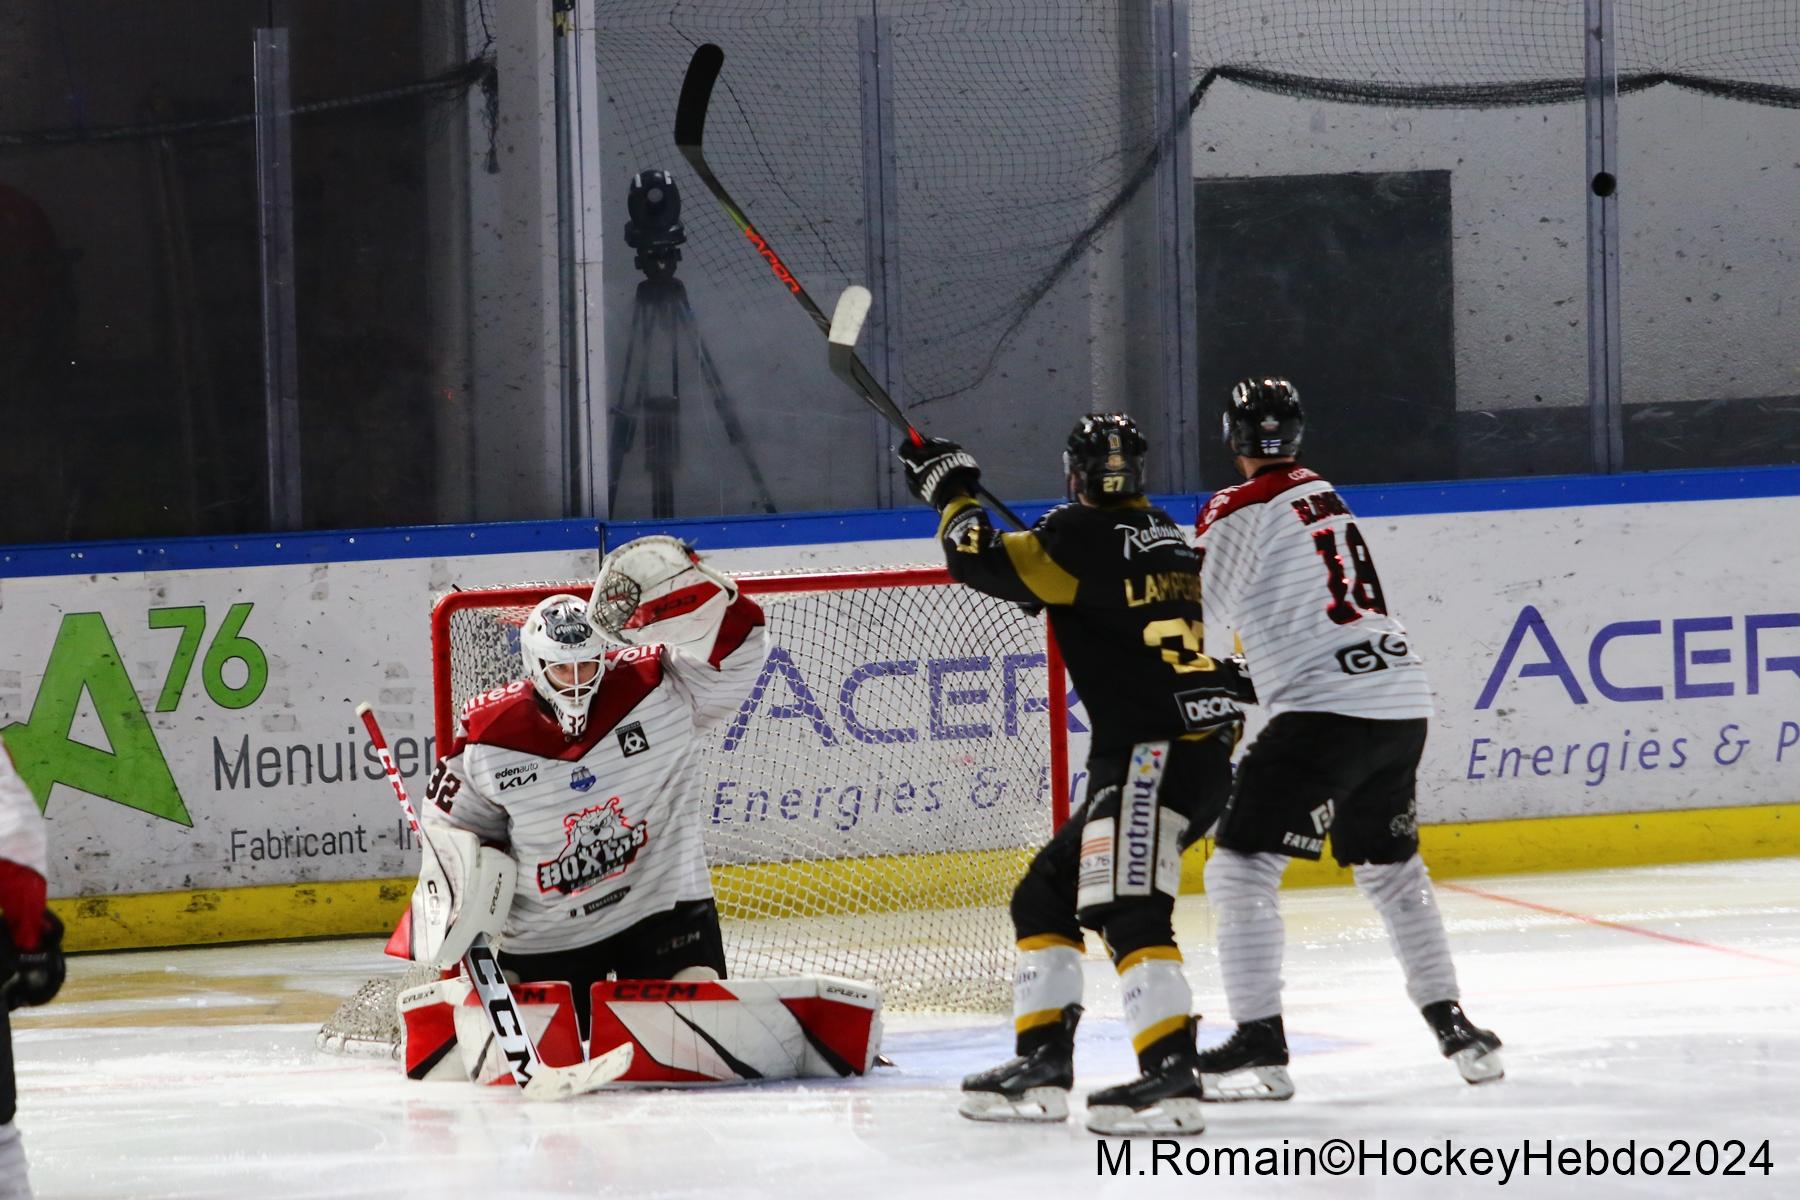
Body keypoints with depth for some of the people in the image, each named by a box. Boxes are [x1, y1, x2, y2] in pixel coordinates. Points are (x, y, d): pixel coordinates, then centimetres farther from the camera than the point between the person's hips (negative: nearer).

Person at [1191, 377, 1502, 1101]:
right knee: (1392, 866, 23)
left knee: (1240, 865, -4)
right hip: (1404, 706, 8)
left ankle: (1259, 1044, -11)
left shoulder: (1241, 511, -4)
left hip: (1328, 709, -8)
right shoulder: (1324, 495, 20)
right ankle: (1456, 1028, 22)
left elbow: (1198, 622, -5)